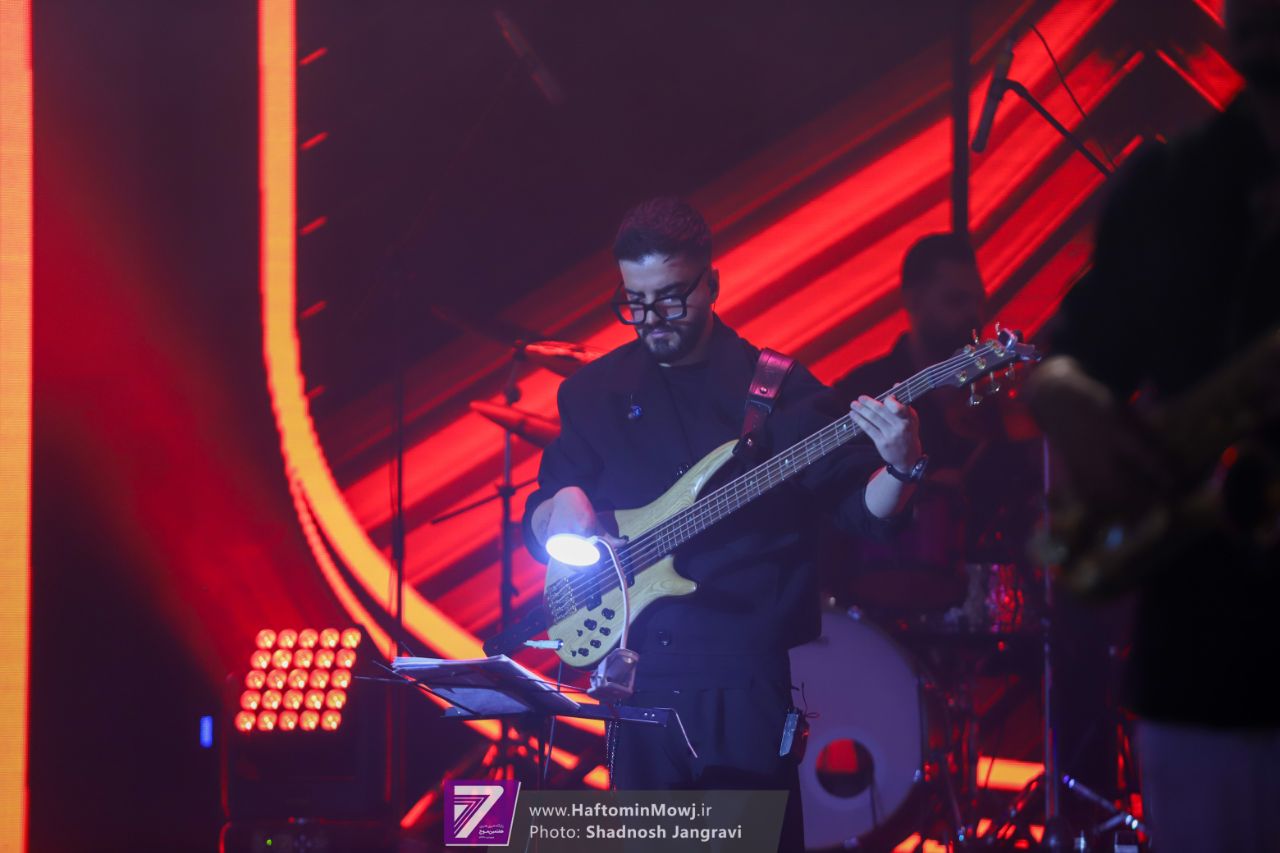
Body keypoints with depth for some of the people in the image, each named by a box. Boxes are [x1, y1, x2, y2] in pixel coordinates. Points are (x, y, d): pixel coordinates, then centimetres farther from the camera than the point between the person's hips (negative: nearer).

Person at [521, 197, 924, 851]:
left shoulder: (778, 388, -1)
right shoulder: (594, 392, 11)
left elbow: (863, 512, -3)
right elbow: (536, 525, 16)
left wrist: (899, 470, -24)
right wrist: (560, 511, -7)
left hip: (750, 680, -3)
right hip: (639, 677, 3)